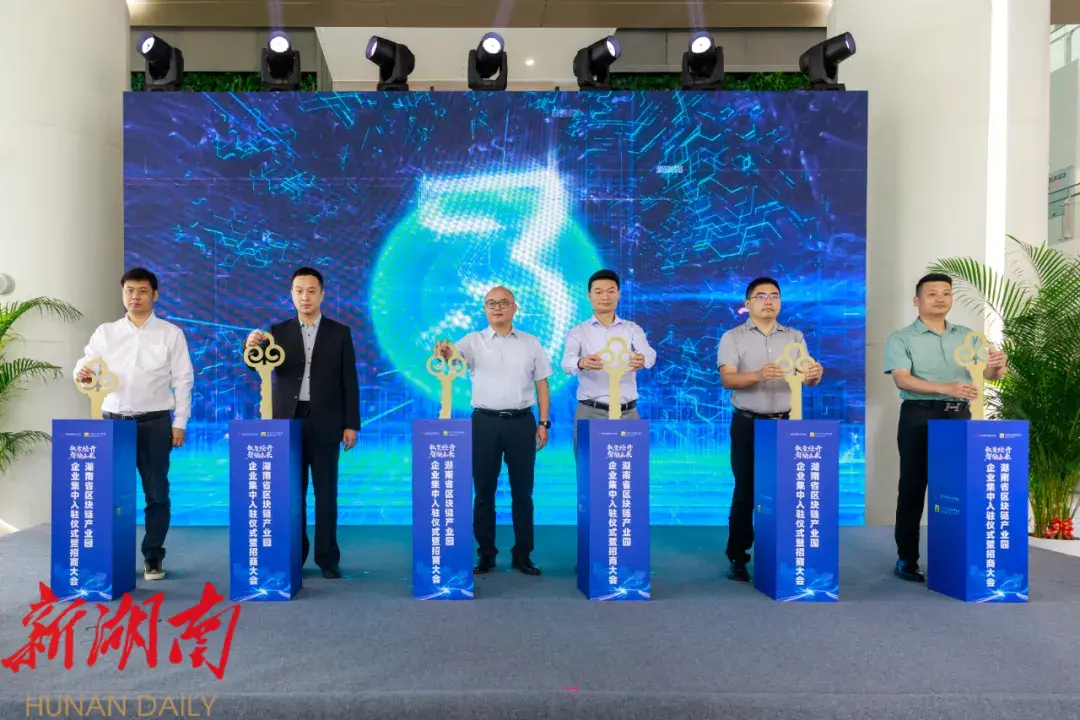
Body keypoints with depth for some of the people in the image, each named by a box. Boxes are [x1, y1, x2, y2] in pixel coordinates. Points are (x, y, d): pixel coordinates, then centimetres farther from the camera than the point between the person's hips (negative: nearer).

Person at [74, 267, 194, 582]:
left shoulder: (171, 333, 2)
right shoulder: (105, 332, 9)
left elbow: (183, 379, 0)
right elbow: (86, 364, 4)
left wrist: (180, 422, -5)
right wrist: (83, 373, -22)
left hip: (155, 422, -2)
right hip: (114, 421, 2)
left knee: (156, 492, 3)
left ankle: (153, 556, 15)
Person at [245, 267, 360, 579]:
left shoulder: (340, 332, 3)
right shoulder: (278, 331, 7)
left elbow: (349, 382, 1)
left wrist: (351, 424, -4)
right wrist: (252, 346, -27)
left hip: (325, 423, -1)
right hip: (288, 421, 1)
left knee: (326, 493, 4)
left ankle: (327, 557, 12)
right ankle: (293, 555, 19)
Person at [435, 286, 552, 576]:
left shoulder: (531, 343, 8)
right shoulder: (474, 341, 4)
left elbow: (542, 385, 8)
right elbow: (453, 354, -16)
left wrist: (543, 423, 2)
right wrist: (443, 351, -40)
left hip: (522, 422, 1)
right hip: (485, 422, 0)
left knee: (522, 491, 7)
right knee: (484, 491, 6)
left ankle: (522, 555, 19)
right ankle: (486, 554, 20)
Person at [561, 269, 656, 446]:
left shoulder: (632, 329, 7)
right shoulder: (578, 332, 4)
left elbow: (650, 354, -12)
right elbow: (567, 362, -15)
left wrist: (642, 359, -38)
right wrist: (581, 363, -40)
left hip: (627, 412, 1)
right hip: (590, 413, -1)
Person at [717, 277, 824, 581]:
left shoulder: (795, 337, 10)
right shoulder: (733, 337, -1)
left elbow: (807, 378, 1)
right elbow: (727, 379, -13)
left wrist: (814, 374, -23)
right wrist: (758, 375, -31)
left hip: (786, 423, 3)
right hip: (749, 424, -3)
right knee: (745, 491, 2)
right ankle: (737, 558, 12)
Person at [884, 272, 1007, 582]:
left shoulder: (967, 336, 13)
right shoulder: (901, 339, -1)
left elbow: (988, 373, 5)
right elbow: (902, 380, -15)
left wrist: (998, 366, -20)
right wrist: (946, 388, -29)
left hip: (959, 416, 4)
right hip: (919, 416, -4)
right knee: (913, 487, 2)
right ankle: (906, 558, 10)